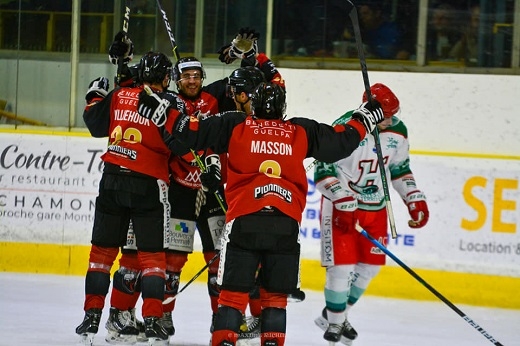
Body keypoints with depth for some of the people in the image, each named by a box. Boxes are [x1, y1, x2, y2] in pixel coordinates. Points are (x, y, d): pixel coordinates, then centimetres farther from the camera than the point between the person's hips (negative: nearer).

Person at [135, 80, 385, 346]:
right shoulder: (302, 131, 11)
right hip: (286, 224, 1)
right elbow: (341, 142, 18)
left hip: (244, 221, -1)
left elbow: (193, 132, 3)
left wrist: (162, 112, 14)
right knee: (275, 294, 11)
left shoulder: (234, 125, 6)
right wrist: (363, 120, 35)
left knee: (233, 291, 2)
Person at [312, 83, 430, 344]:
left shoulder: (397, 132, -3)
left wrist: (415, 200, 6)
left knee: (370, 265, 9)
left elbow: (400, 168, 13)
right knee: (343, 264, -9)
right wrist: (344, 203, -27)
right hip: (341, 205, -7)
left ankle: (336, 313, 26)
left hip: (375, 207, 7)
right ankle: (334, 324, 7)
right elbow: (323, 169, -21)